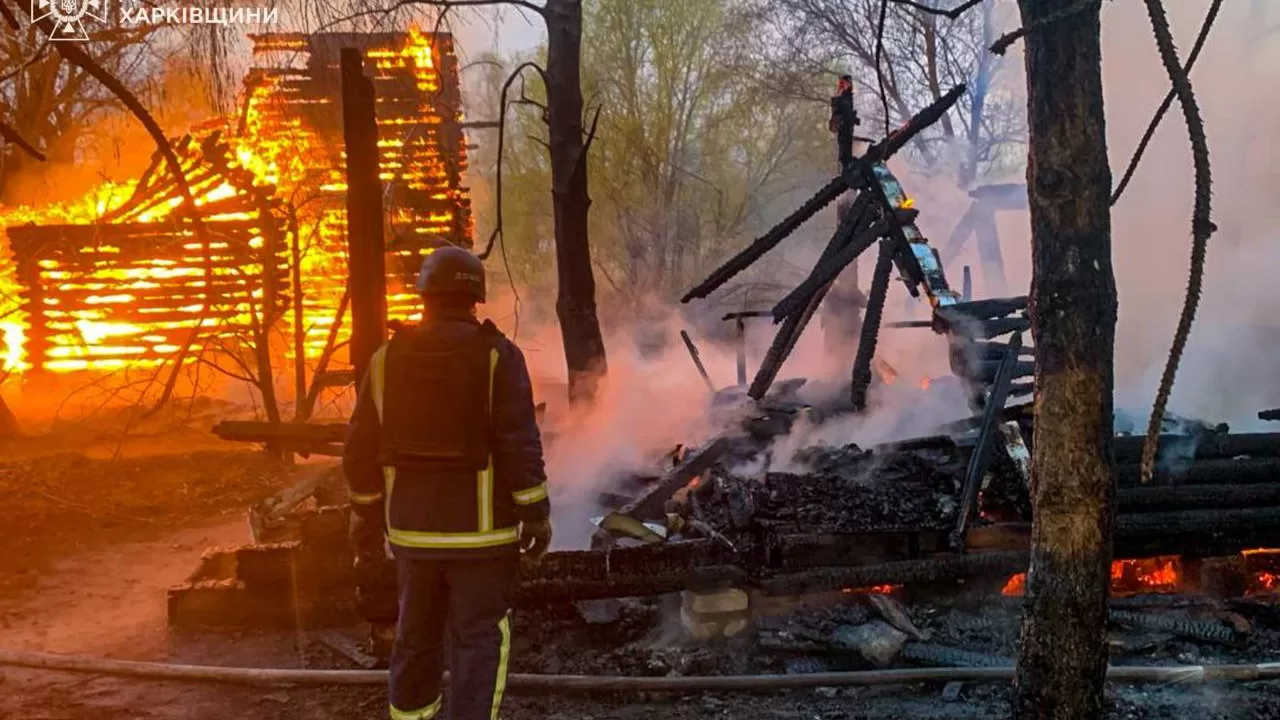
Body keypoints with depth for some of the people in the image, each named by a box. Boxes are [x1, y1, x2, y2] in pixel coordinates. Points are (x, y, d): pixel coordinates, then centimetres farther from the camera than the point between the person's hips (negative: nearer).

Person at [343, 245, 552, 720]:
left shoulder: (387, 358, 2)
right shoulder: (497, 356, -10)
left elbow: (360, 450, 5)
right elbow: (520, 446, -14)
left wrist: (367, 520, 15)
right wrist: (535, 516, -5)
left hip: (411, 526, 4)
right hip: (480, 527, -4)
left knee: (415, 632, 21)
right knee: (479, 637, 4)